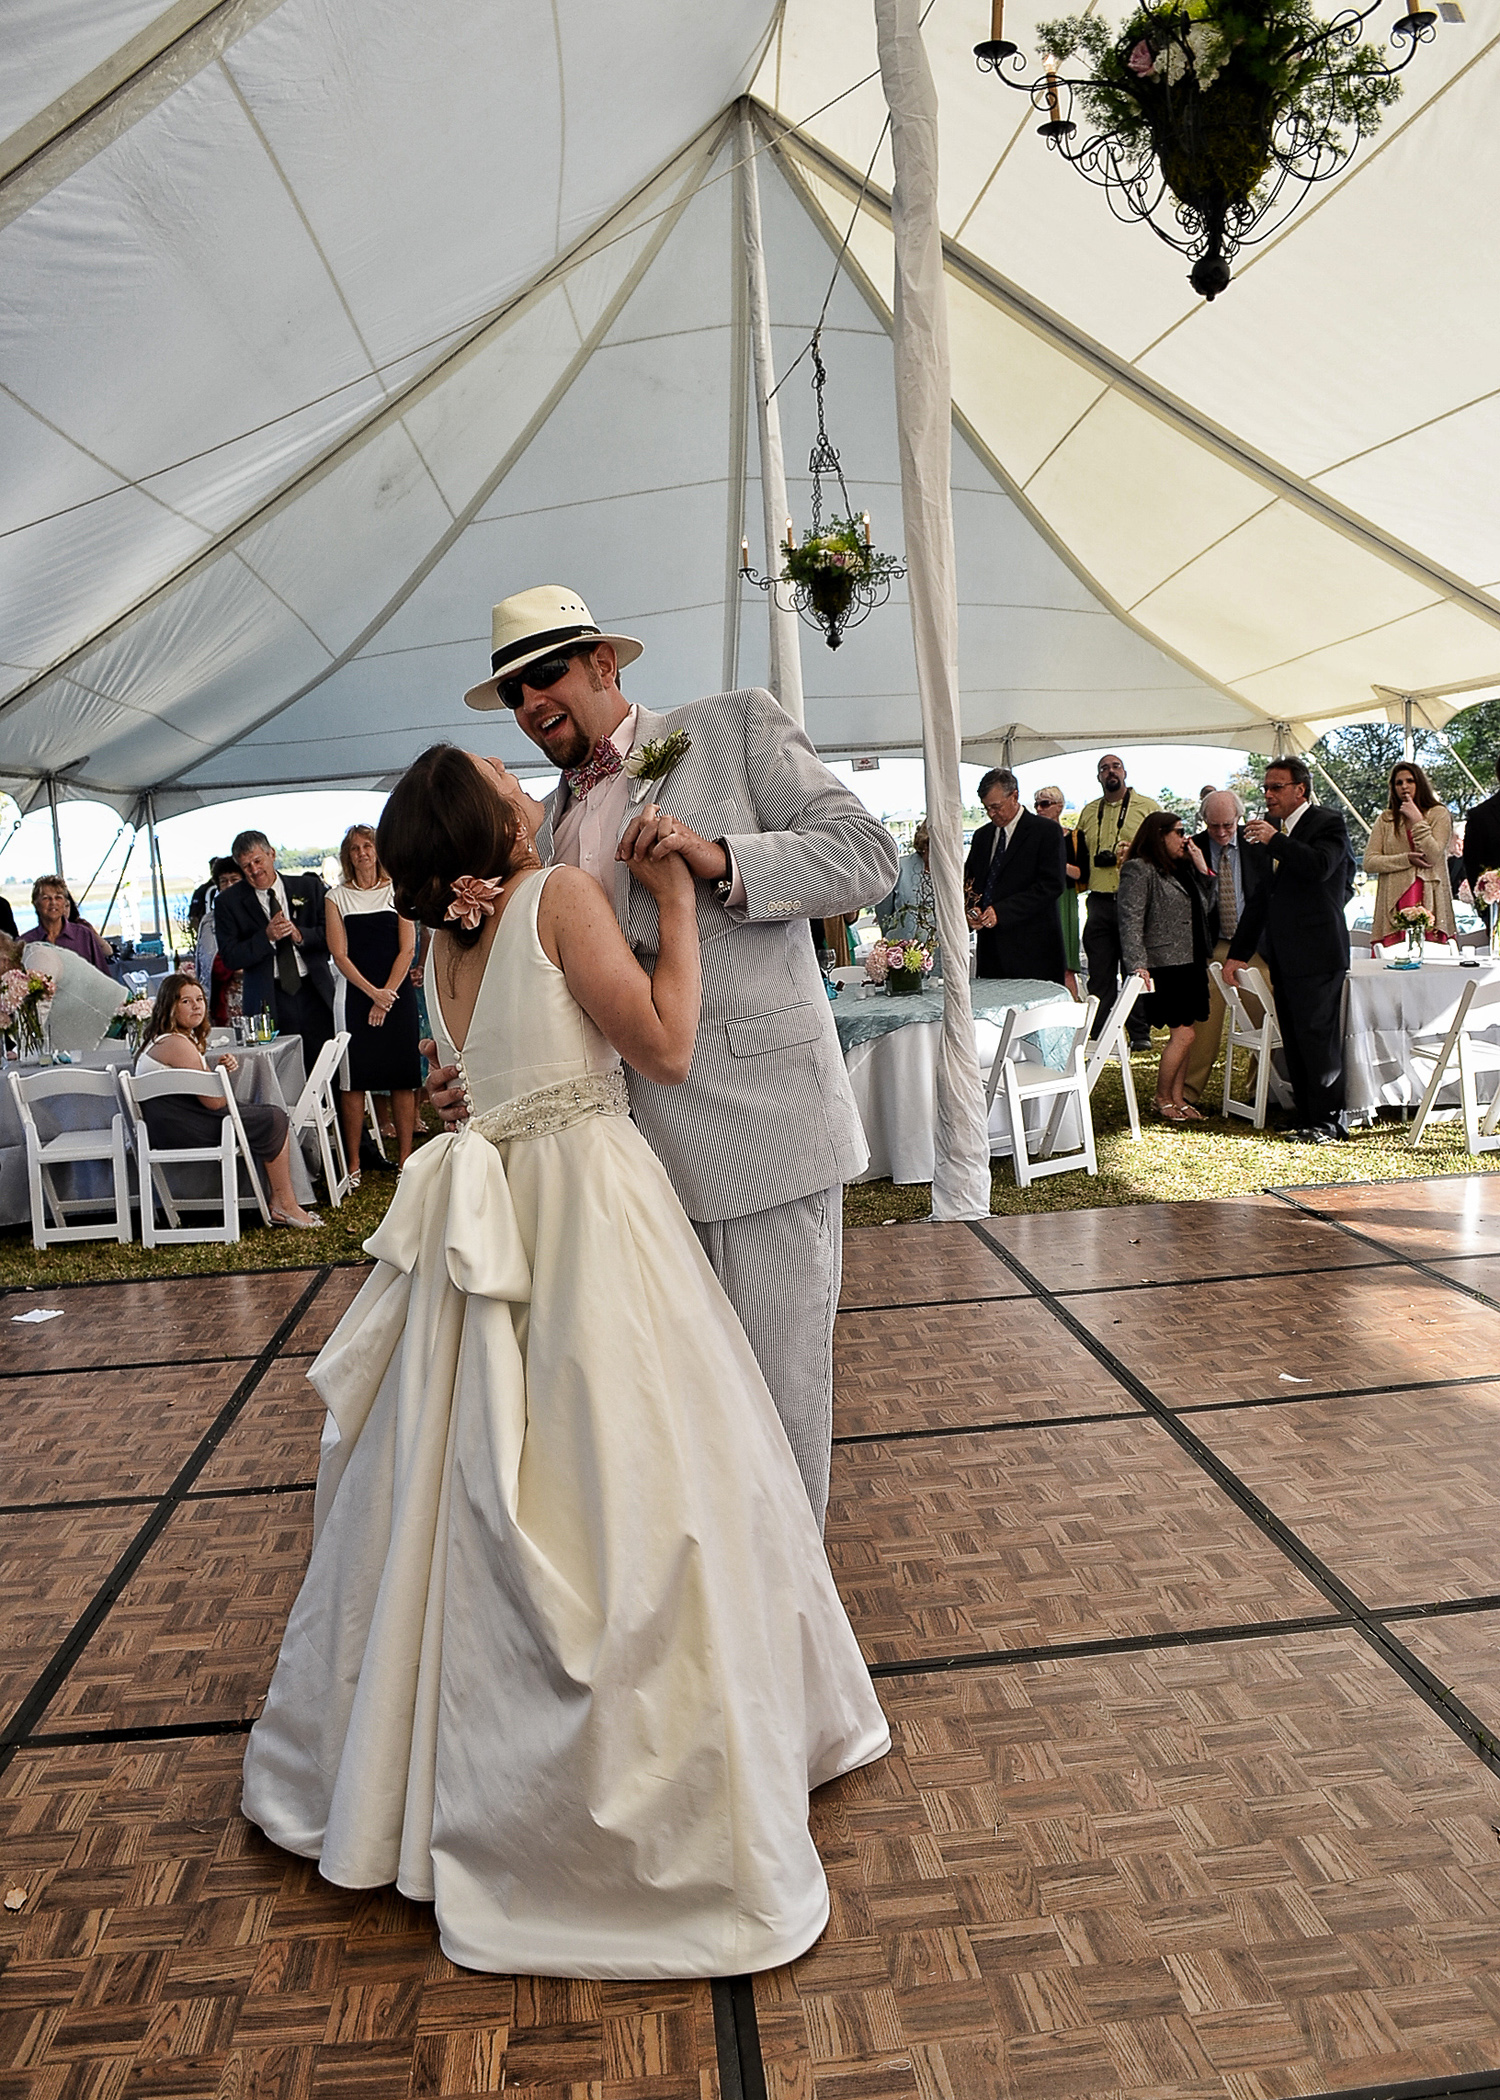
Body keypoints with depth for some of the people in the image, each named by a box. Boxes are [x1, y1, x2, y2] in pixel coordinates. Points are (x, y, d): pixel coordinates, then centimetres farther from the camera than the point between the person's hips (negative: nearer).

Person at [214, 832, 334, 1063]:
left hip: (314, 994, 2)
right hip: (268, 1001, -2)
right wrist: (266, 937, -16)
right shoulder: (229, 901, 3)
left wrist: (300, 935, -13)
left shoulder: (309, 887, 7)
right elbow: (230, 958, -3)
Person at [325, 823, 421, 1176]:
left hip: (397, 993, 0)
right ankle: (353, 1163, 4)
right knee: (353, 1079, -2)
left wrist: (387, 995, -8)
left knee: (402, 1078, 0)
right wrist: (373, 992, -11)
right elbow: (339, 954, 0)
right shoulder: (337, 897, 7)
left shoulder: (397, 892, 7)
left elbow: (407, 949, 1)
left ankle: (404, 1157, 7)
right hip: (354, 995, 0)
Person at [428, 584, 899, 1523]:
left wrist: (721, 860, -17)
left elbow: (868, 852, -4)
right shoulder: (551, 825, 20)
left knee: (777, 1394, 1)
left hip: (760, 1125, -5)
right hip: (633, 1145, 5)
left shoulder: (736, 727, 5)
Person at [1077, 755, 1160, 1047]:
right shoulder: (1088, 812, 16)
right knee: (1100, 973, 4)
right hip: (1099, 901, 3)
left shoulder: (1147, 807, 5)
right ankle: (1100, 1036, 11)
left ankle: (1139, 1033, 10)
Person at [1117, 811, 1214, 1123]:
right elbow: (1130, 921, -15)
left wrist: (1202, 870, 9)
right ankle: (1161, 1100, 5)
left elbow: (1203, 908, 18)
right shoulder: (1139, 870, -8)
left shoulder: (1182, 869, 17)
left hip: (1191, 964, 8)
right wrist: (1138, 965, -23)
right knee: (1182, 1034, -9)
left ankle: (1177, 1099, 17)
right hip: (1164, 966, -8)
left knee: (1184, 1034, 8)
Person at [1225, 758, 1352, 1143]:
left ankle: (1327, 1121, 4)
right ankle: (1307, 1119, 15)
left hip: (1316, 952, -7)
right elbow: (1261, 896, 21)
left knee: (1318, 1036, -6)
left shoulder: (1328, 823, -3)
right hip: (1283, 955, 7)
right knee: (1294, 1041, 8)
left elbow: (1320, 866, -25)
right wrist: (1238, 952, 19)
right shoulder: (1271, 827, 17)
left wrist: (1274, 840, -21)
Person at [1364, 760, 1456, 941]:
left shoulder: (1438, 814, 10)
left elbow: (1432, 856, -4)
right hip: (1395, 903, 1)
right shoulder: (1385, 819, 15)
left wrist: (1417, 820, -5)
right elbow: (1369, 863, 5)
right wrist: (1407, 859, -6)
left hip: (1429, 902, -1)